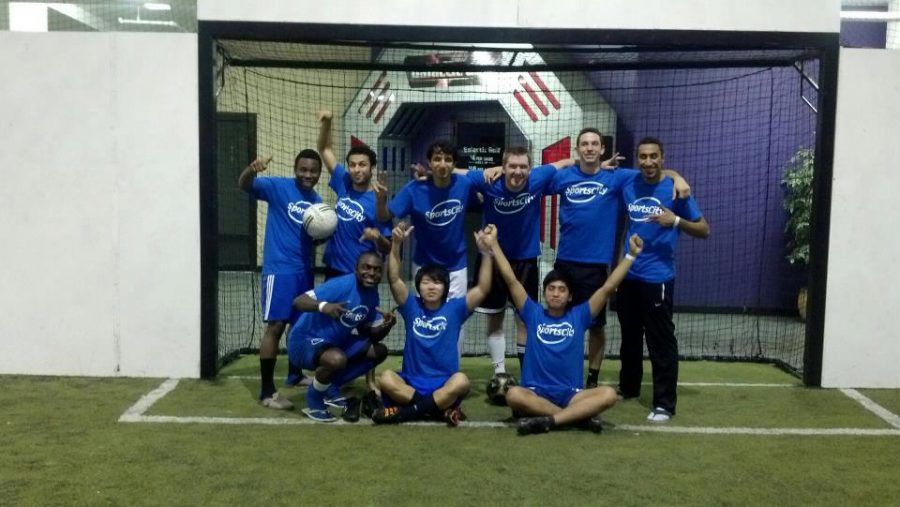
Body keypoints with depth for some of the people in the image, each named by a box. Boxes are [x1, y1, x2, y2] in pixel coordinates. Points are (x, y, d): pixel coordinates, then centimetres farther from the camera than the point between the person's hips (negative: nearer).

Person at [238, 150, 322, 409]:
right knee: (276, 325, -11)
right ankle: (267, 391, -7)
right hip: (279, 269, -7)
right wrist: (251, 169, -41)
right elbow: (244, 185, -19)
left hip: (304, 270, 7)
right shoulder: (278, 186, -6)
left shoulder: (317, 200, 12)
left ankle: (295, 373, 36)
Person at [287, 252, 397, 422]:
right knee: (337, 359, -37)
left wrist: (386, 325, -18)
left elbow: (373, 336, 4)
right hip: (305, 340, -8)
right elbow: (298, 301, -31)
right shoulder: (341, 285, -24)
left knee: (379, 351, 4)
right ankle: (314, 399, -6)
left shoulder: (372, 295, 0)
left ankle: (330, 387, 12)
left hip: (335, 342, 9)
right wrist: (323, 306, -50)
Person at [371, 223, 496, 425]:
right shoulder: (412, 307, 4)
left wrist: (486, 251, -19)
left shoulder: (454, 308, 3)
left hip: (444, 386, 0)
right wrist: (396, 245, -22)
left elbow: (483, 288, -9)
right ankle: (442, 408, -26)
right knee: (386, 378, -28)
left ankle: (409, 411, -24)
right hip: (411, 384, 1)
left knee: (461, 381, -33)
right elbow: (394, 280, -9)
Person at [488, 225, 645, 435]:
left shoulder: (579, 316, 9)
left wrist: (631, 254, 0)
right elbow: (511, 280, 4)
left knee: (608, 394, -26)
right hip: (536, 393, -1)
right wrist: (494, 245, 2)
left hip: (571, 394, 1)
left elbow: (608, 287, 4)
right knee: (513, 395, -35)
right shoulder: (533, 314, 7)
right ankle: (580, 415, -26)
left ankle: (547, 420, -30)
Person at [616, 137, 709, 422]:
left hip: (657, 277, -5)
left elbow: (704, 230, -5)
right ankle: (628, 386, 35)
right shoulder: (628, 187, 6)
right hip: (629, 275, 5)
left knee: (661, 342, -2)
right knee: (629, 336, 18)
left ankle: (664, 404, 5)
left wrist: (676, 221, -22)